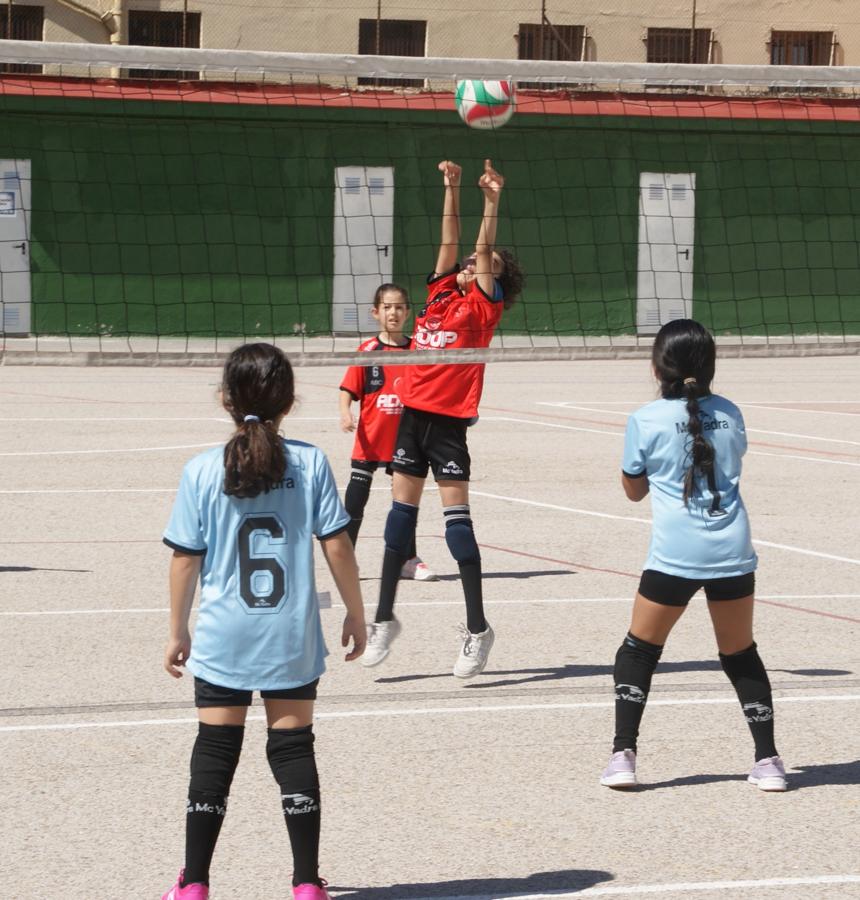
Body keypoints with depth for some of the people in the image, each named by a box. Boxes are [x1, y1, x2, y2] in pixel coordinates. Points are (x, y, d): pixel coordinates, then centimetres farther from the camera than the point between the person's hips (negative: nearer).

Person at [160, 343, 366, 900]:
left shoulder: (202, 472, -6)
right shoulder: (310, 465, -5)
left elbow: (186, 560, -2)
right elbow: (338, 547, -4)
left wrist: (178, 632, 10)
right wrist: (356, 615, 8)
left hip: (223, 638, 0)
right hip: (292, 639, 0)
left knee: (214, 754, 7)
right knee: (294, 749, 8)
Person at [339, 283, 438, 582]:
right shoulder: (367, 350, -4)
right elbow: (348, 390, -6)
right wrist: (345, 413, -22)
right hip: (370, 440, -3)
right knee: (356, 498, 0)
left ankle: (410, 560, 23)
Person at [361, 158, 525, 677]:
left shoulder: (483, 307, -1)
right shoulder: (441, 293, 12)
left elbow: (485, 249, -11)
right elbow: (451, 241, 10)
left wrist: (493, 200, -18)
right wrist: (452, 188, 3)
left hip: (450, 419, -6)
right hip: (413, 411, 6)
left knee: (456, 514, -6)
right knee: (402, 508, 9)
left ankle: (478, 629, 0)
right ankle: (385, 618, 17)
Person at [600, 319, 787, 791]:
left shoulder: (645, 421, -2)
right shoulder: (729, 414, 8)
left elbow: (633, 489, 11)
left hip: (674, 557, -3)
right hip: (732, 552, 3)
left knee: (638, 651, 13)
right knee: (741, 655, 16)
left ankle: (623, 756, 4)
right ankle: (768, 761, 12)